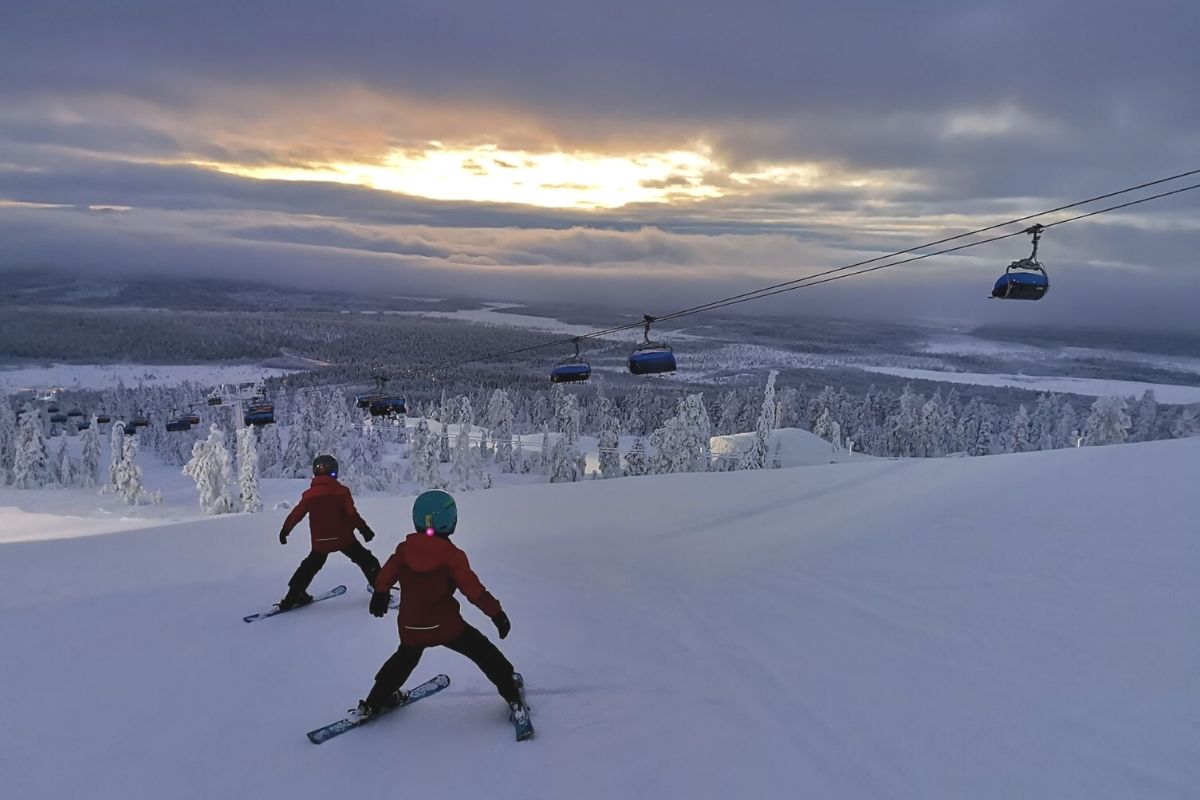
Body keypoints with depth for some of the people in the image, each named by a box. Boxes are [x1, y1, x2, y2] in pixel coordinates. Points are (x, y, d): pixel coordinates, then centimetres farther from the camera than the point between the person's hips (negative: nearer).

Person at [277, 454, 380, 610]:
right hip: (343, 538, -3)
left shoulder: (309, 494, -2)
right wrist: (364, 528, -6)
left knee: (310, 566, 24)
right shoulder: (341, 491, -11)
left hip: (320, 541, 3)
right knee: (367, 562, 11)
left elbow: (296, 514, 3)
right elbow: (352, 514, -14)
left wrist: (285, 530, 17)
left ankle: (294, 595, 23)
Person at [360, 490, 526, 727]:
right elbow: (474, 590, -17)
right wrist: (496, 613, -7)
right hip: (446, 626, -4)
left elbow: (385, 576, 7)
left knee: (405, 659, 33)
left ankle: (375, 701, 39)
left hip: (410, 627, 4)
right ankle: (512, 697, 14)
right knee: (486, 654, 12)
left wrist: (379, 596, 28)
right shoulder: (452, 555, -18)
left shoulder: (403, 549, -7)